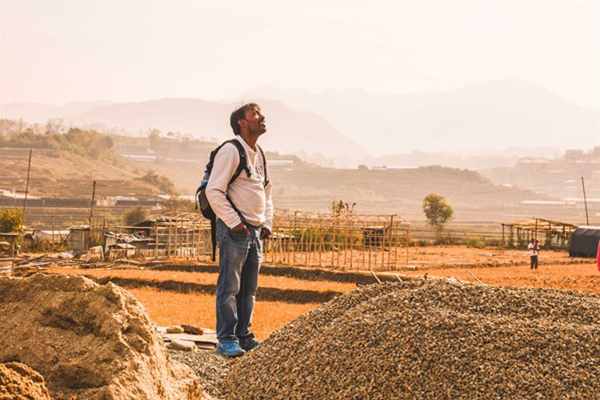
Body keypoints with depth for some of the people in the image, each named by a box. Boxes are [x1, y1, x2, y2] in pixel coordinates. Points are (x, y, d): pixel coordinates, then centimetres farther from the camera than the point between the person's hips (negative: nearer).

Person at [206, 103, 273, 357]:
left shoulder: (259, 155, 16)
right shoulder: (231, 151, -10)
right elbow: (214, 191, -15)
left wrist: (267, 223, 15)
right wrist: (234, 222, -16)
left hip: (256, 231, 8)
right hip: (235, 229, -8)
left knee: (249, 288, 11)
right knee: (229, 287, -4)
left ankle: (243, 336, 19)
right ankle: (226, 339, 1)